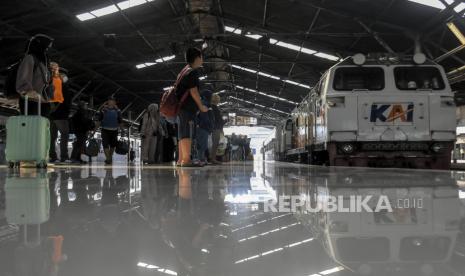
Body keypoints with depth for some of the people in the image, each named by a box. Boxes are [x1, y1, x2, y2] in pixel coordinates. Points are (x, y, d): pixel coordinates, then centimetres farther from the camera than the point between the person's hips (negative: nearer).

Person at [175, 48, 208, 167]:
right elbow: (193, 90, -15)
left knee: (183, 134, 9)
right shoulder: (192, 71, -10)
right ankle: (186, 160, -17)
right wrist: (201, 106, -8)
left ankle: (181, 159, 11)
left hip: (182, 106, 10)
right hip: (187, 106, -10)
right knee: (187, 133, -13)